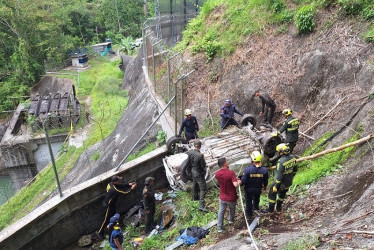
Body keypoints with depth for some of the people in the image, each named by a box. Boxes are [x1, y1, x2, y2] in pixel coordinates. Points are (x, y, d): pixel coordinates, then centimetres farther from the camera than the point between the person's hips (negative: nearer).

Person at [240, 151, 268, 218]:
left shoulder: (248, 169, -33)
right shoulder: (264, 169, -22)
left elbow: (243, 181, -25)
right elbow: (265, 180, -6)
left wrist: (239, 182, -2)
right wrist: (265, 186, 15)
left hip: (249, 189, -3)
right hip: (258, 188, 3)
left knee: (248, 200, 23)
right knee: (256, 198, 34)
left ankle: (249, 213, 42)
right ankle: (256, 206, 61)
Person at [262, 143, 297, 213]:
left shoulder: (281, 162, -33)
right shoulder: (292, 157, -11)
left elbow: (279, 176, -28)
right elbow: (295, 169, 5)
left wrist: (275, 186, -16)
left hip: (281, 182, -7)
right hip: (289, 182, 7)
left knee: (272, 193, 16)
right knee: (282, 194, 29)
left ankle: (271, 209, 29)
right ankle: (279, 207, 46)